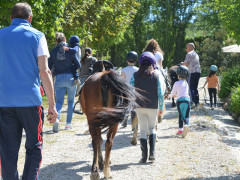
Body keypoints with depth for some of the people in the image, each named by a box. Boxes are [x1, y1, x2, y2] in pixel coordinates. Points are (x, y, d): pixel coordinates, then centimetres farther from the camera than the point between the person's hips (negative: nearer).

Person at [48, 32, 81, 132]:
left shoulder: (53, 52, 2)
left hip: (59, 79, 1)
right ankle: (68, 123, 15)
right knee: (71, 101, 13)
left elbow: (49, 67, 2)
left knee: (59, 101, 1)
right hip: (70, 78, -1)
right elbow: (78, 65, -3)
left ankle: (56, 118, -27)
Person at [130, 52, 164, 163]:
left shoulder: (135, 75, -1)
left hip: (140, 107, 0)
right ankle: (152, 153, 1)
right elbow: (160, 93, -3)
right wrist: (161, 108, 5)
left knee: (143, 130, 6)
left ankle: (144, 156, 2)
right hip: (153, 107, 0)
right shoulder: (156, 76, -3)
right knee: (152, 128, 17)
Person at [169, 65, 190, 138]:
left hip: (180, 100, -2)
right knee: (186, 116, -1)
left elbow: (173, 93, 6)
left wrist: (170, 95, 31)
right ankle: (186, 125, -30)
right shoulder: (186, 83, 14)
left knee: (180, 115, 12)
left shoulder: (177, 83, -1)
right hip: (187, 100, 2)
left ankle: (180, 129, 11)